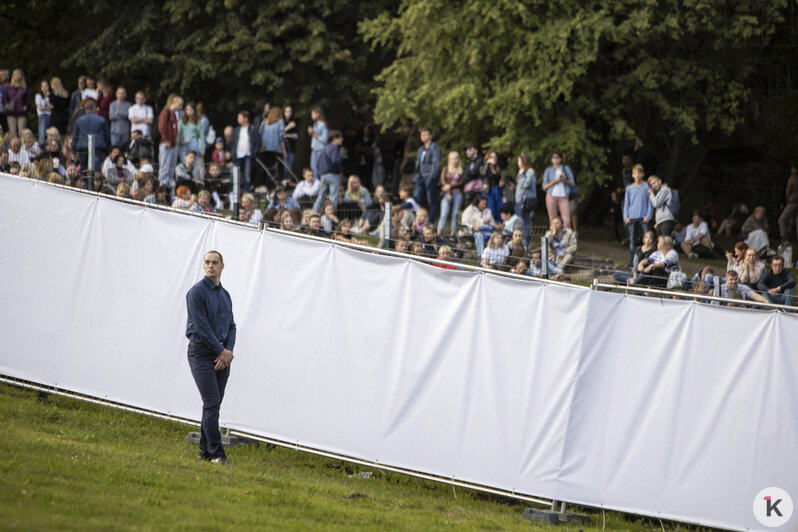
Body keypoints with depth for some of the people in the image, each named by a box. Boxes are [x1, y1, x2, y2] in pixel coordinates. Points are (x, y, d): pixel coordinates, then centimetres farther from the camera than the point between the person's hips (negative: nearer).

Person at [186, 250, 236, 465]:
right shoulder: (197, 292, -8)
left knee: (214, 405, 7)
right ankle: (216, 453, -14)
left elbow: (231, 326, 14)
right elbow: (201, 326, -13)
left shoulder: (225, 295, 15)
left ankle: (205, 451, 13)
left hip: (222, 356, 7)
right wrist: (221, 351, -12)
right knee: (212, 403, -12)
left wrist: (228, 351, -4)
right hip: (201, 352, -7)